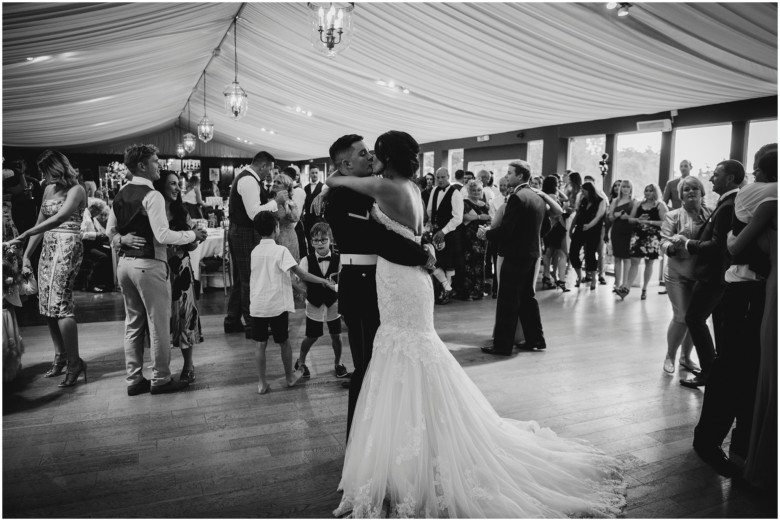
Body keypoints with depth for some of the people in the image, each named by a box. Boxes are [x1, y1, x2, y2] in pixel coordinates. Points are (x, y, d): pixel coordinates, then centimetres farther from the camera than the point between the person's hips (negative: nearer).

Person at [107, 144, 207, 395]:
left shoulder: (121, 194, 12)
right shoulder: (151, 195, -15)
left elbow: (111, 230, 17)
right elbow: (162, 235, -21)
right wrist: (193, 235, -11)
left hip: (125, 263, 9)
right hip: (148, 265, -9)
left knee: (133, 323, 15)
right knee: (158, 324, 4)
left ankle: (134, 380, 23)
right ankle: (160, 379, 14)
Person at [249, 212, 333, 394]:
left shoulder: (255, 251, 7)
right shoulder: (280, 250, -11)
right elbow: (300, 273, -16)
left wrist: (295, 285, 20)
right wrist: (323, 281, -8)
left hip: (257, 305, 4)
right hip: (277, 305, -4)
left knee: (261, 344, 9)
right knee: (284, 342, 12)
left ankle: (262, 383, 13)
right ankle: (290, 376, 27)